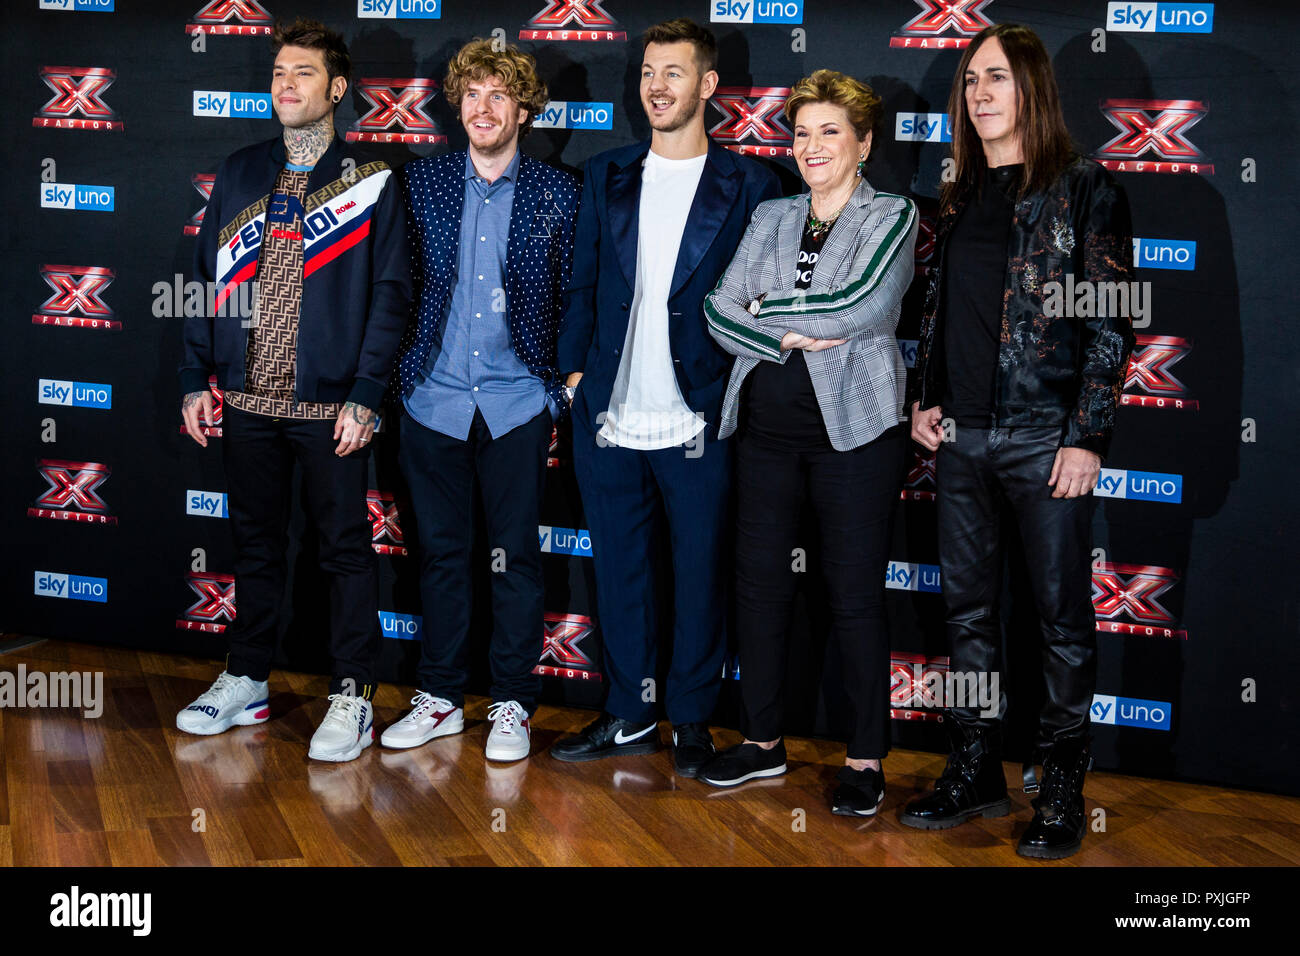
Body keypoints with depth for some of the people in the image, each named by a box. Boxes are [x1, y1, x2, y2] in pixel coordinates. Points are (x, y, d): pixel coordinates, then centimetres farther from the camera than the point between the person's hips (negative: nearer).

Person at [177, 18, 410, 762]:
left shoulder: (369, 183, -2)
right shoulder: (240, 175, 10)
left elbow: (390, 294, -5)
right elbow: (208, 277, 12)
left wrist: (365, 395, -13)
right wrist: (197, 379, 5)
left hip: (330, 406, -4)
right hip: (248, 401, 4)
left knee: (346, 546, 4)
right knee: (256, 541, 14)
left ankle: (354, 694, 12)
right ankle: (247, 681, 27)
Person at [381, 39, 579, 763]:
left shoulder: (556, 193, 1)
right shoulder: (421, 182, 6)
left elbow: (573, 297, 3)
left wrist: (562, 388, -2)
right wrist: (395, 373, 5)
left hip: (518, 403, -2)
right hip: (434, 398, 2)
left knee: (516, 555, 4)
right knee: (442, 552, 10)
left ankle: (513, 703, 15)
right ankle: (441, 696, 21)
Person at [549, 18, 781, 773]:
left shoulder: (749, 185, 0)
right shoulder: (607, 177, 11)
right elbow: (582, 285, 13)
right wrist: (575, 370, 5)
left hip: (699, 421, -4)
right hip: (610, 419, 4)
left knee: (700, 575, 5)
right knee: (619, 571, 11)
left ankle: (693, 723, 18)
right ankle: (630, 716, 24)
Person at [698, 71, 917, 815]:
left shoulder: (892, 217, 0)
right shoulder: (771, 218, 13)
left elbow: (862, 306, -16)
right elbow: (719, 310, 3)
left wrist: (768, 308, -5)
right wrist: (793, 337, -12)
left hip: (853, 427, -5)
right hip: (768, 426, 5)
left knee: (856, 595, -1)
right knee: (760, 582, 9)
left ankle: (867, 760, 11)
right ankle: (763, 741, 23)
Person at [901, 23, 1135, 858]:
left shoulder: (1084, 189, -4)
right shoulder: (959, 198, 13)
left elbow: (1111, 321, -8)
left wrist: (1087, 437, -13)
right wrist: (925, 399, 8)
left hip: (1046, 436, -6)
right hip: (962, 437, 6)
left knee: (1063, 615, 2)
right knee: (969, 609, 11)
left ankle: (1063, 789, 13)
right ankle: (977, 773, 22)